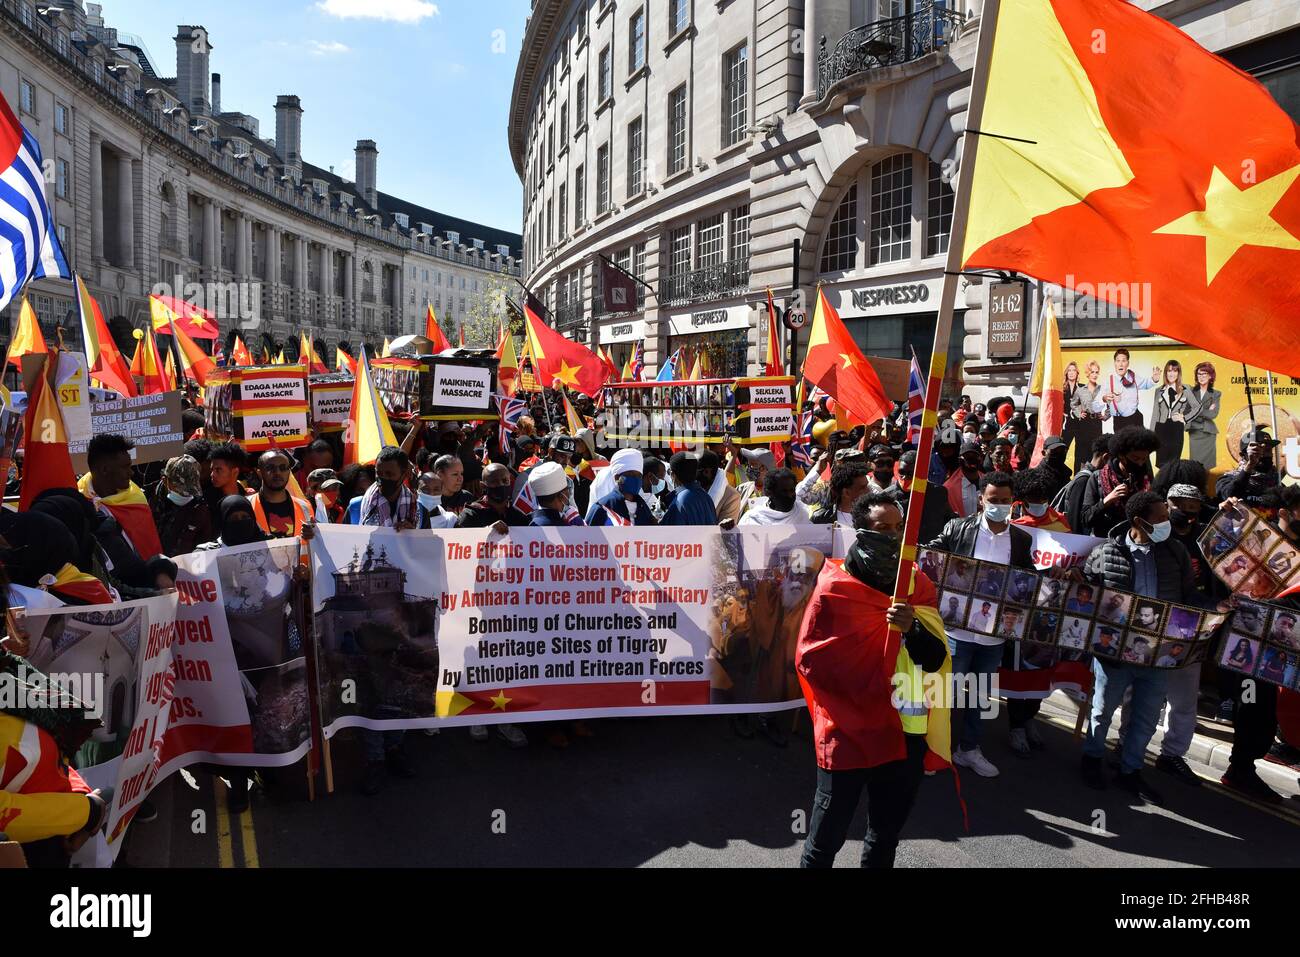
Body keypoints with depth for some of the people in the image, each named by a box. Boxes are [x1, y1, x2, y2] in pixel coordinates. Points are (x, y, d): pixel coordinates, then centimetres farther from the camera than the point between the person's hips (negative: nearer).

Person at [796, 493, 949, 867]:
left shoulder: (919, 587, 4)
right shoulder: (835, 587, -10)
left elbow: (935, 660, -2)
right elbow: (809, 658, -10)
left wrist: (912, 628, -22)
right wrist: (861, 691, -14)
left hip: (907, 733, 5)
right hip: (849, 732, -5)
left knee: (887, 835, 20)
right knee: (827, 837, 6)